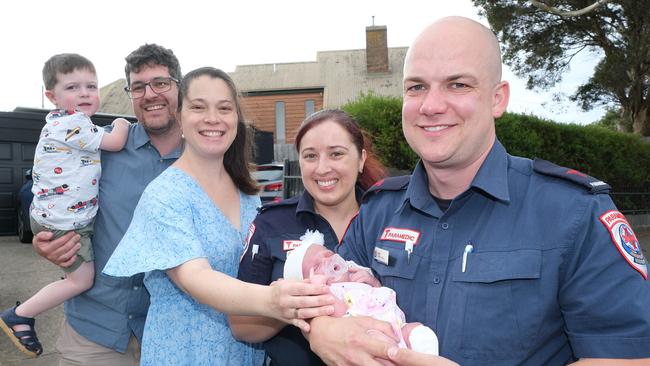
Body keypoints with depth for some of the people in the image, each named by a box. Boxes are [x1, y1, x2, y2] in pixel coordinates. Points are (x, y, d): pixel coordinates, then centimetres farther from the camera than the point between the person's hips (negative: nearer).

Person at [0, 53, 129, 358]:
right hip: (64, 222, -10)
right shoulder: (70, 122, -21)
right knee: (82, 279, -3)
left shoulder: (64, 122, 12)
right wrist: (121, 125, 2)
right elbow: (115, 143, -17)